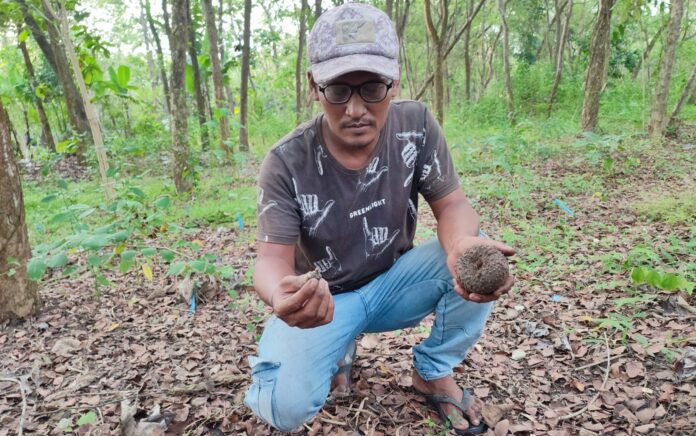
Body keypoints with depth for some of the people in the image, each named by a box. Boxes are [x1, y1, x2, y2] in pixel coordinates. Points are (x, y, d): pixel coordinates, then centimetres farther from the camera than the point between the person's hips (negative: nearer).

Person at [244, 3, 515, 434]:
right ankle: (340, 350, 13)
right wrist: (281, 295, -48)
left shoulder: (416, 126, -14)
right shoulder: (287, 162, -21)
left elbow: (452, 205, -11)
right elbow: (274, 257, -21)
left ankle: (434, 374, 2)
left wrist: (462, 244, -37)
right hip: (324, 300, -2)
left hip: (393, 283, 2)